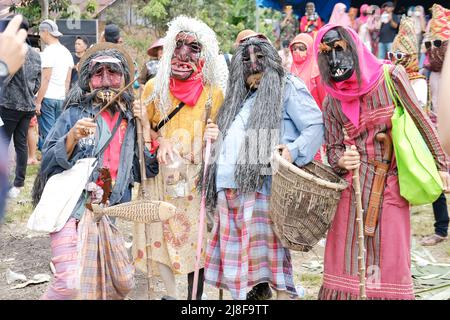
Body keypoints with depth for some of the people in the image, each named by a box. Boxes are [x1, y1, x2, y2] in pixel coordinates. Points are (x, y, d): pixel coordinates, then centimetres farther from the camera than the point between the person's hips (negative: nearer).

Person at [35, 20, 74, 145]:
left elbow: (45, 79, -14)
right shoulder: (66, 52, 13)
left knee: (47, 134, -5)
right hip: (61, 98, 7)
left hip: (47, 97, -7)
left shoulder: (48, 51, -10)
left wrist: (38, 101, -13)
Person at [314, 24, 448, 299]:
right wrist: (342, 160, -13)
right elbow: (333, 147, 11)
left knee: (390, 261, 1)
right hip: (352, 187, 2)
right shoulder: (332, 103, 6)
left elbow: (421, 121, 0)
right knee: (346, 260, 2)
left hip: (392, 186, -2)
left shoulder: (390, 77, -3)